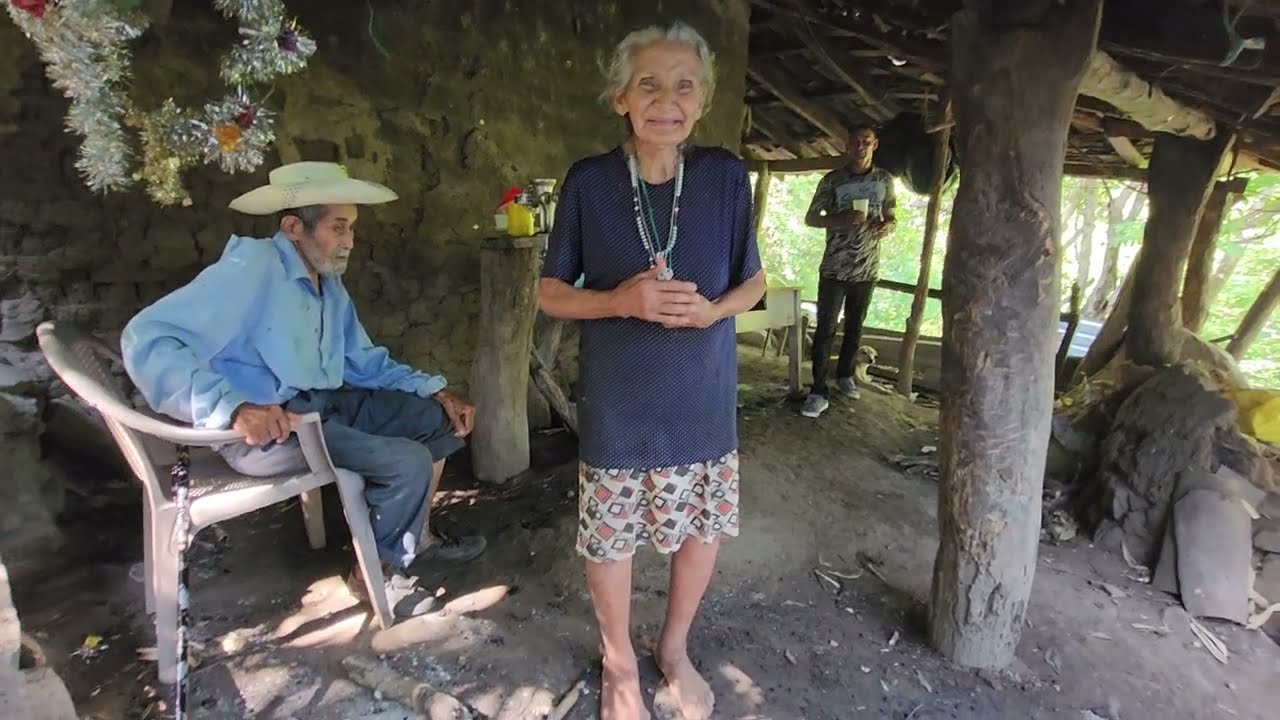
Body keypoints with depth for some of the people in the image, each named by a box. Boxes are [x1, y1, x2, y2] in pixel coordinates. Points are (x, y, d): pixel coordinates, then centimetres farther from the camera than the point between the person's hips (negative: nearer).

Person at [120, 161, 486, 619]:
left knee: (437, 419, 8)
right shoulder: (252, 266, -17)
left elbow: (365, 361, 15)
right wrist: (234, 407, -36)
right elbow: (146, 338, -24)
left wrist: (437, 391, 3)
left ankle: (415, 535, 22)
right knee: (408, 462, -21)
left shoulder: (328, 284, 11)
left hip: (327, 405, 9)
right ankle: (379, 572, 5)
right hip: (265, 428, -9)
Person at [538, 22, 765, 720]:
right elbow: (550, 292, -1)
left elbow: (753, 281, 6)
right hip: (616, 402, -1)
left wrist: (712, 309, -16)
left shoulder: (725, 175, -2)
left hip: (703, 399, 2)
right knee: (609, 536, 9)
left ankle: (675, 649, 43)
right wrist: (621, 301, -20)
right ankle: (620, 663, 39)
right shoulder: (587, 181, -6)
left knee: (701, 527, 14)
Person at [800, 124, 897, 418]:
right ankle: (818, 392, -3)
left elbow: (889, 216, 16)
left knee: (855, 326, 13)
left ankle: (845, 375, 32)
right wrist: (841, 220, -18)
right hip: (834, 268, -3)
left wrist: (887, 225, -9)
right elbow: (810, 218, -1)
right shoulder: (832, 180, -2)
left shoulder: (885, 179, 7)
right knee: (825, 328, -6)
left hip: (867, 269, 3)